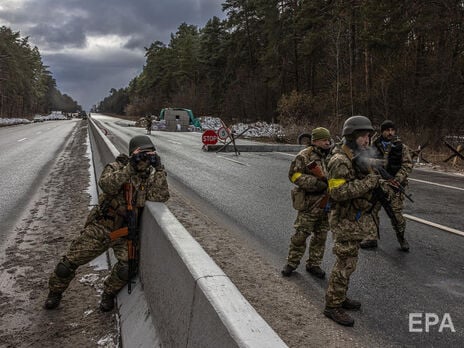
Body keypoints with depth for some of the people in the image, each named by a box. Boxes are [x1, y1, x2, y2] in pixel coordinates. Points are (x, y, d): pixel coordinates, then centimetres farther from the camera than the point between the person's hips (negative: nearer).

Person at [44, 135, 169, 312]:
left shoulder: (150, 176, -2)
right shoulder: (117, 167, -8)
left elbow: (160, 196, -19)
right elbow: (107, 185, -29)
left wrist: (159, 169, -26)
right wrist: (131, 167, -35)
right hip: (100, 227, -1)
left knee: (127, 267, -21)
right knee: (69, 262, 3)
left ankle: (108, 294, 11)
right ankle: (55, 291, 34)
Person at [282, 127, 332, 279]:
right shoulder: (304, 156, -9)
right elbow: (295, 175, -15)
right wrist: (318, 182, -22)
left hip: (327, 204, 6)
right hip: (309, 204, -6)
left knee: (321, 236, 12)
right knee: (300, 235, 2)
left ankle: (313, 264, 26)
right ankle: (292, 263, 18)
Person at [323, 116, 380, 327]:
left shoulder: (359, 157, 9)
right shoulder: (340, 161, -20)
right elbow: (338, 192, -29)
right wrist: (368, 182, -27)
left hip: (357, 218, 9)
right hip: (345, 221, -9)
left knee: (348, 261, 17)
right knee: (345, 264, -3)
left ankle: (340, 297, 31)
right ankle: (332, 306, 9)